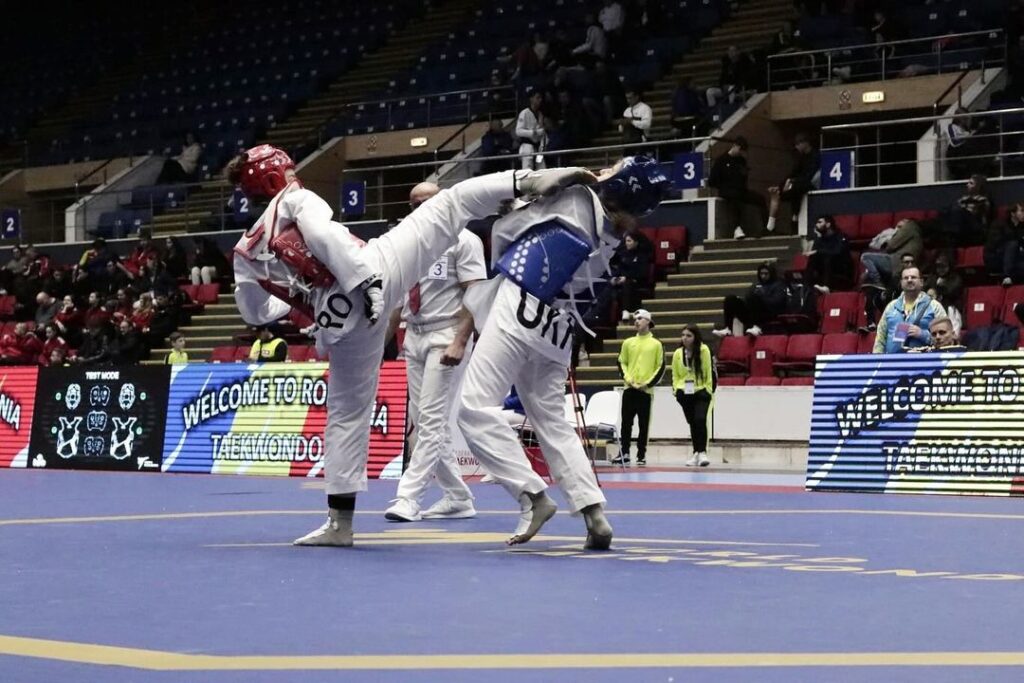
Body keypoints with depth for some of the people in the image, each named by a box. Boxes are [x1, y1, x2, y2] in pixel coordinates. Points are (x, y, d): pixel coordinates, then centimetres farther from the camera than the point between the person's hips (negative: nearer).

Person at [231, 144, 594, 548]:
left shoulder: (246, 252, 20)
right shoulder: (295, 200, 7)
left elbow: (257, 313, 23)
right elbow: (327, 237, -13)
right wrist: (365, 280, -18)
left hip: (338, 322, 5)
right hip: (372, 270, -4)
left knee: (347, 415, 16)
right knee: (450, 203, 6)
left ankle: (340, 521, 17)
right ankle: (530, 180, -11)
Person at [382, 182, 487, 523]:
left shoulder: (463, 241, -6)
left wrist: (459, 342, -22)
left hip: (445, 336, -8)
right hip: (414, 337, 8)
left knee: (432, 419, -11)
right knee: (424, 421, 8)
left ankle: (408, 497, -13)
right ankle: (458, 498, 17)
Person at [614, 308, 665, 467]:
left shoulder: (656, 344, 1)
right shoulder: (628, 342, 9)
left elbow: (661, 367, 0)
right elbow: (622, 363, 13)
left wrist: (649, 383, -8)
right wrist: (627, 378, -3)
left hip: (646, 390, -2)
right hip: (629, 389, 2)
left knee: (644, 425, 1)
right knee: (626, 422, 0)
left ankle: (641, 456, 7)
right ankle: (624, 453, 3)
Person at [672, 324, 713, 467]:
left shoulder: (704, 350, -10)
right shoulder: (677, 353, 0)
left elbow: (708, 371, -5)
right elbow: (675, 374, 10)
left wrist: (709, 389, -7)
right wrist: (676, 389, 0)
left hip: (701, 391, -3)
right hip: (684, 393, 3)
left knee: (700, 420, -19)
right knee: (692, 423, 9)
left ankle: (702, 452, -15)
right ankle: (696, 453, 20)